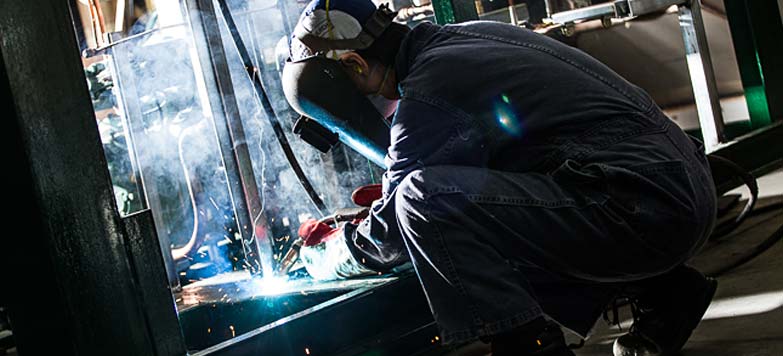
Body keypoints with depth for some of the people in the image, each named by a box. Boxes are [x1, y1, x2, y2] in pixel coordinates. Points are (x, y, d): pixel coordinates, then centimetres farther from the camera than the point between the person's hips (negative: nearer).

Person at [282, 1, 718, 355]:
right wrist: (390, 193, 28)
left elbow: (391, 240, -4)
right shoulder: (463, 38, 15)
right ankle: (662, 291, 19)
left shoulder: (427, 94, -13)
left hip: (640, 205, -10)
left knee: (425, 201, -19)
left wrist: (333, 238, 17)